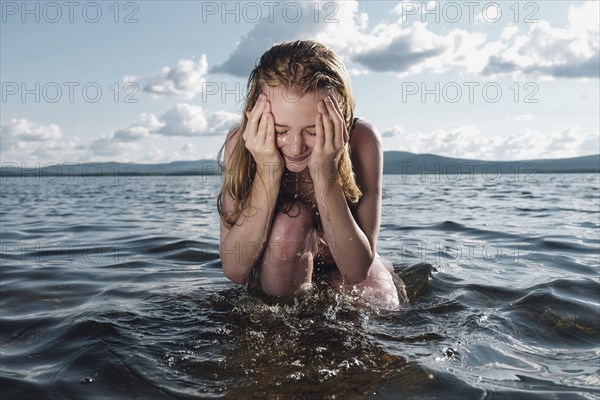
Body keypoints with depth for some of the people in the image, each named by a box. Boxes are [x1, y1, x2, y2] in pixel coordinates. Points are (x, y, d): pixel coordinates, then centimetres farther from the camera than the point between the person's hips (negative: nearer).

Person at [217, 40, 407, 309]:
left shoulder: (361, 140, -28)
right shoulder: (240, 142, -26)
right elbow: (234, 270, -29)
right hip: (274, 271, -3)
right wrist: (268, 175, -38)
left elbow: (357, 270, -30)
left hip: (342, 268, 4)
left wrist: (325, 176, -40)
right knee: (289, 222, -30)